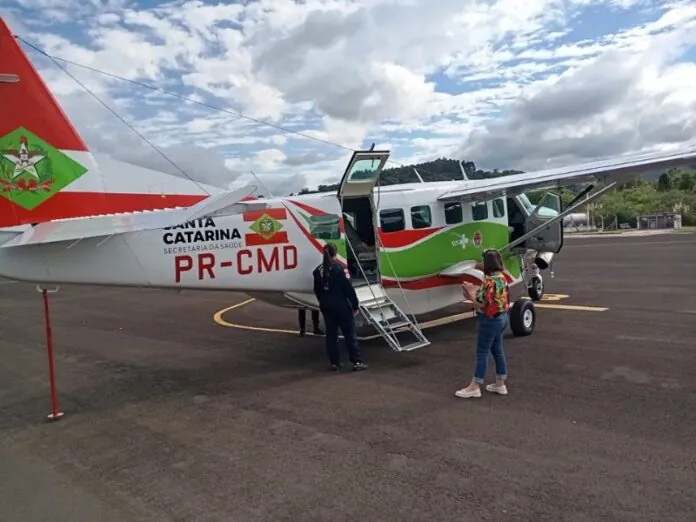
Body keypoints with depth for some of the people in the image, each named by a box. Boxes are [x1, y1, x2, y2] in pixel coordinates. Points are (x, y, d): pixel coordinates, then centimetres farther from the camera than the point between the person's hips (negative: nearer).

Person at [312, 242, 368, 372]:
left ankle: (334, 363, 14)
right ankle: (357, 362, 2)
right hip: (341, 306, -5)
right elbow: (349, 289, -14)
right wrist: (355, 305, -7)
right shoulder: (339, 268, -14)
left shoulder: (318, 270, 4)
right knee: (350, 333, 1)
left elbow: (317, 291, 13)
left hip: (326, 307, 5)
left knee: (331, 334, 11)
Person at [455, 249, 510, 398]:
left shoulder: (489, 281, -23)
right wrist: (475, 291, 7)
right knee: (498, 350, 16)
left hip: (490, 321, -9)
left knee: (482, 353, -2)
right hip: (501, 318, 9)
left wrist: (471, 296, -9)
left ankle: (474, 387, 6)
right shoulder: (502, 278, 6)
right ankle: (500, 384, 25)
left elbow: (483, 305, -23)